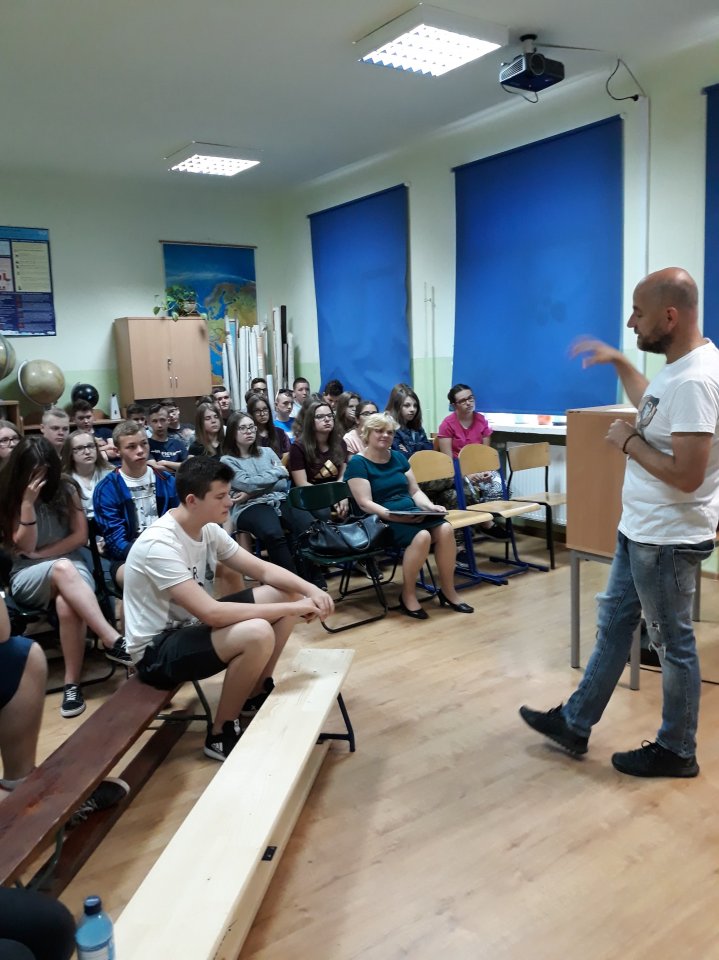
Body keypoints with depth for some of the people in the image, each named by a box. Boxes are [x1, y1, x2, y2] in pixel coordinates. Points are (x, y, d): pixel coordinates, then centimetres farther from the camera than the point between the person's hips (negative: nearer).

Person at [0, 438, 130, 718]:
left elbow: (80, 536, 2)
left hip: (71, 564, 1)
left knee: (67, 604, -37)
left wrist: (41, 553, -7)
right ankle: (113, 640, -48)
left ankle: (72, 683, -32)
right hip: (27, 575, -1)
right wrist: (28, 503, -16)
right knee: (63, 569, -39)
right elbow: (24, 547, -6)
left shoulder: (66, 489, 5)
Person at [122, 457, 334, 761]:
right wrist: (292, 608, -30)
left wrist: (310, 590, -17)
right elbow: (211, 613, -35)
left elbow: (264, 570, 2)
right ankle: (221, 735, -9)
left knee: (285, 593, 0)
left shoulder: (208, 529, -2)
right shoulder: (159, 544, -29)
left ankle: (256, 694, 14)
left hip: (190, 624, 9)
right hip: (157, 650, -9)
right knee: (257, 634, -33)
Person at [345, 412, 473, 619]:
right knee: (422, 536, -33)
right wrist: (394, 516, -25)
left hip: (412, 513, 6)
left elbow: (415, 491, 17)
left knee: (445, 529, -23)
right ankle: (407, 595, -14)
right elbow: (365, 504, -13)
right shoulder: (358, 463, -4)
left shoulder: (398, 457, 16)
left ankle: (448, 592, -9)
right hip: (382, 520, -6)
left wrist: (431, 506, -3)